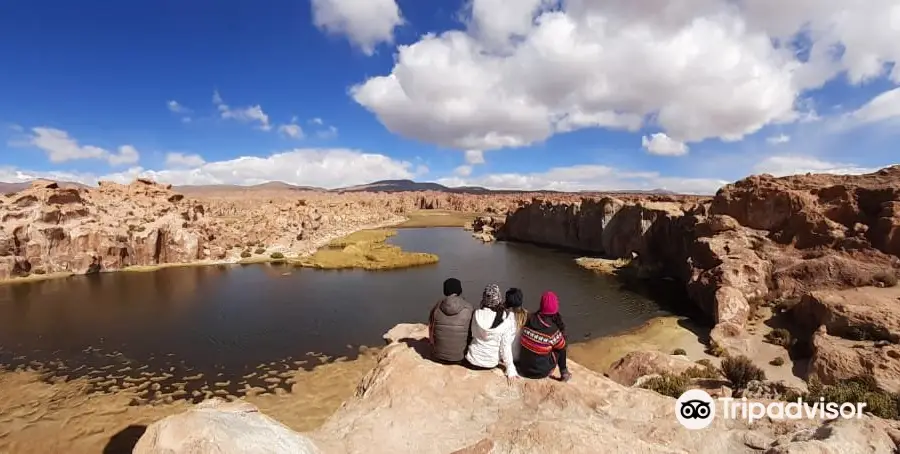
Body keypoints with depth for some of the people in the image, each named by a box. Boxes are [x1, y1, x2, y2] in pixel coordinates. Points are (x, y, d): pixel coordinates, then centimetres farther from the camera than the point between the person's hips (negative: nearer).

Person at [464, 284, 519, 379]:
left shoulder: (477, 314, -17)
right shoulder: (507, 318, -22)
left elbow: (472, 335, -4)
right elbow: (506, 345, -18)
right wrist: (510, 369, -8)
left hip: (472, 361, 0)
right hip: (491, 364, 0)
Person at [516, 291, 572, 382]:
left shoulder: (530, 320, -12)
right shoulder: (553, 330, -23)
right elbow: (562, 347, -5)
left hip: (523, 368, 4)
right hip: (541, 372, -4)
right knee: (561, 348, 12)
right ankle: (564, 373, 26)